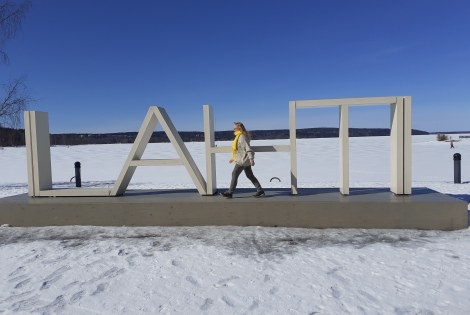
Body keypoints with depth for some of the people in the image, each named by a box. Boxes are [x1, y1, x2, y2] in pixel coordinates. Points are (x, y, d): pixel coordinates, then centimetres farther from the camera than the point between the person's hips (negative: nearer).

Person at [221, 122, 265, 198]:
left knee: (234, 174, -2)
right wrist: (233, 158, 25)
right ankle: (260, 190, 12)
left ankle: (230, 192, 6)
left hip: (242, 160, -10)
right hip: (245, 160, 10)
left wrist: (251, 159, -26)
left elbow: (248, 148, -22)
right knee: (250, 175, 11)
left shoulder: (242, 137, -17)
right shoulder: (239, 136, 14)